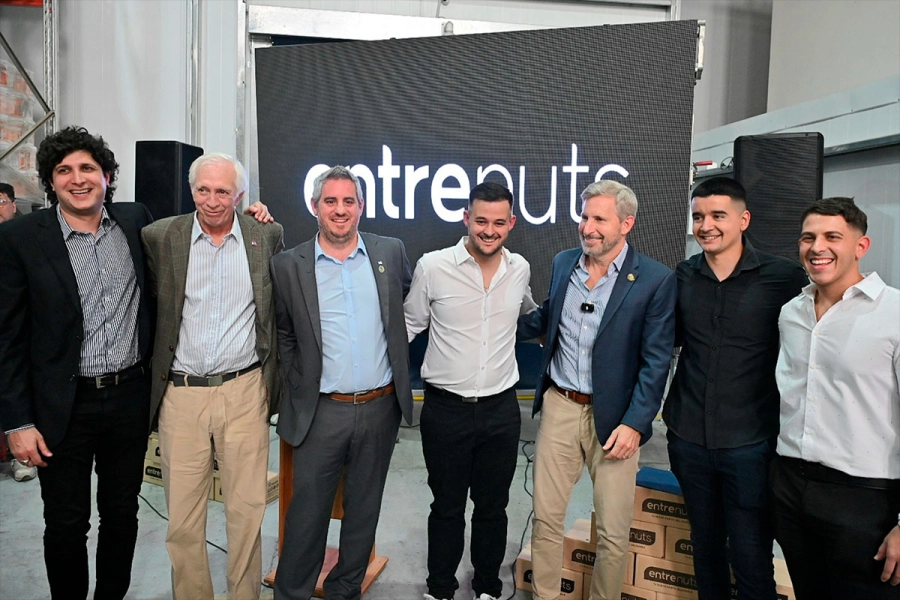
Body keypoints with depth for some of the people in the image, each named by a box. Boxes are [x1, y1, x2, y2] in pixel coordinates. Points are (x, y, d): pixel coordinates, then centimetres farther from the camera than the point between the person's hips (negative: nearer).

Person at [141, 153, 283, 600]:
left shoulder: (267, 235, 3)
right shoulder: (160, 237, 0)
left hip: (245, 391, 0)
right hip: (181, 393, 0)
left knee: (247, 511, 8)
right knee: (182, 517, 9)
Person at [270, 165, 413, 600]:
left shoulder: (390, 253, 2)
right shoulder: (289, 265, -3)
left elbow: (409, 308, 15)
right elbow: (283, 334, 8)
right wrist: (300, 385, 4)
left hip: (381, 406, 2)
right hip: (321, 412, -2)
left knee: (364, 510, 15)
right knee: (307, 512, 8)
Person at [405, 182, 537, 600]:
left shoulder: (519, 269, 1)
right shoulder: (432, 267, -9)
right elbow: (410, 325, 3)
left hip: (501, 408, 3)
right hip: (445, 408, -2)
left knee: (493, 506, 16)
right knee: (447, 506, 13)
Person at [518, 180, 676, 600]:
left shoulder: (655, 280, -9)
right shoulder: (563, 263, 4)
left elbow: (656, 361, -9)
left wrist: (634, 424, -14)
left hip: (613, 417, -3)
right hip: (559, 407, 4)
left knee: (613, 531, 8)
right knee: (546, 518, 12)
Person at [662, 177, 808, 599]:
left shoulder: (784, 277, -8)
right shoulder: (683, 275, 2)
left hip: (750, 442, -3)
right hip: (688, 438, 4)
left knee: (750, 556, 7)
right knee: (705, 545, 19)